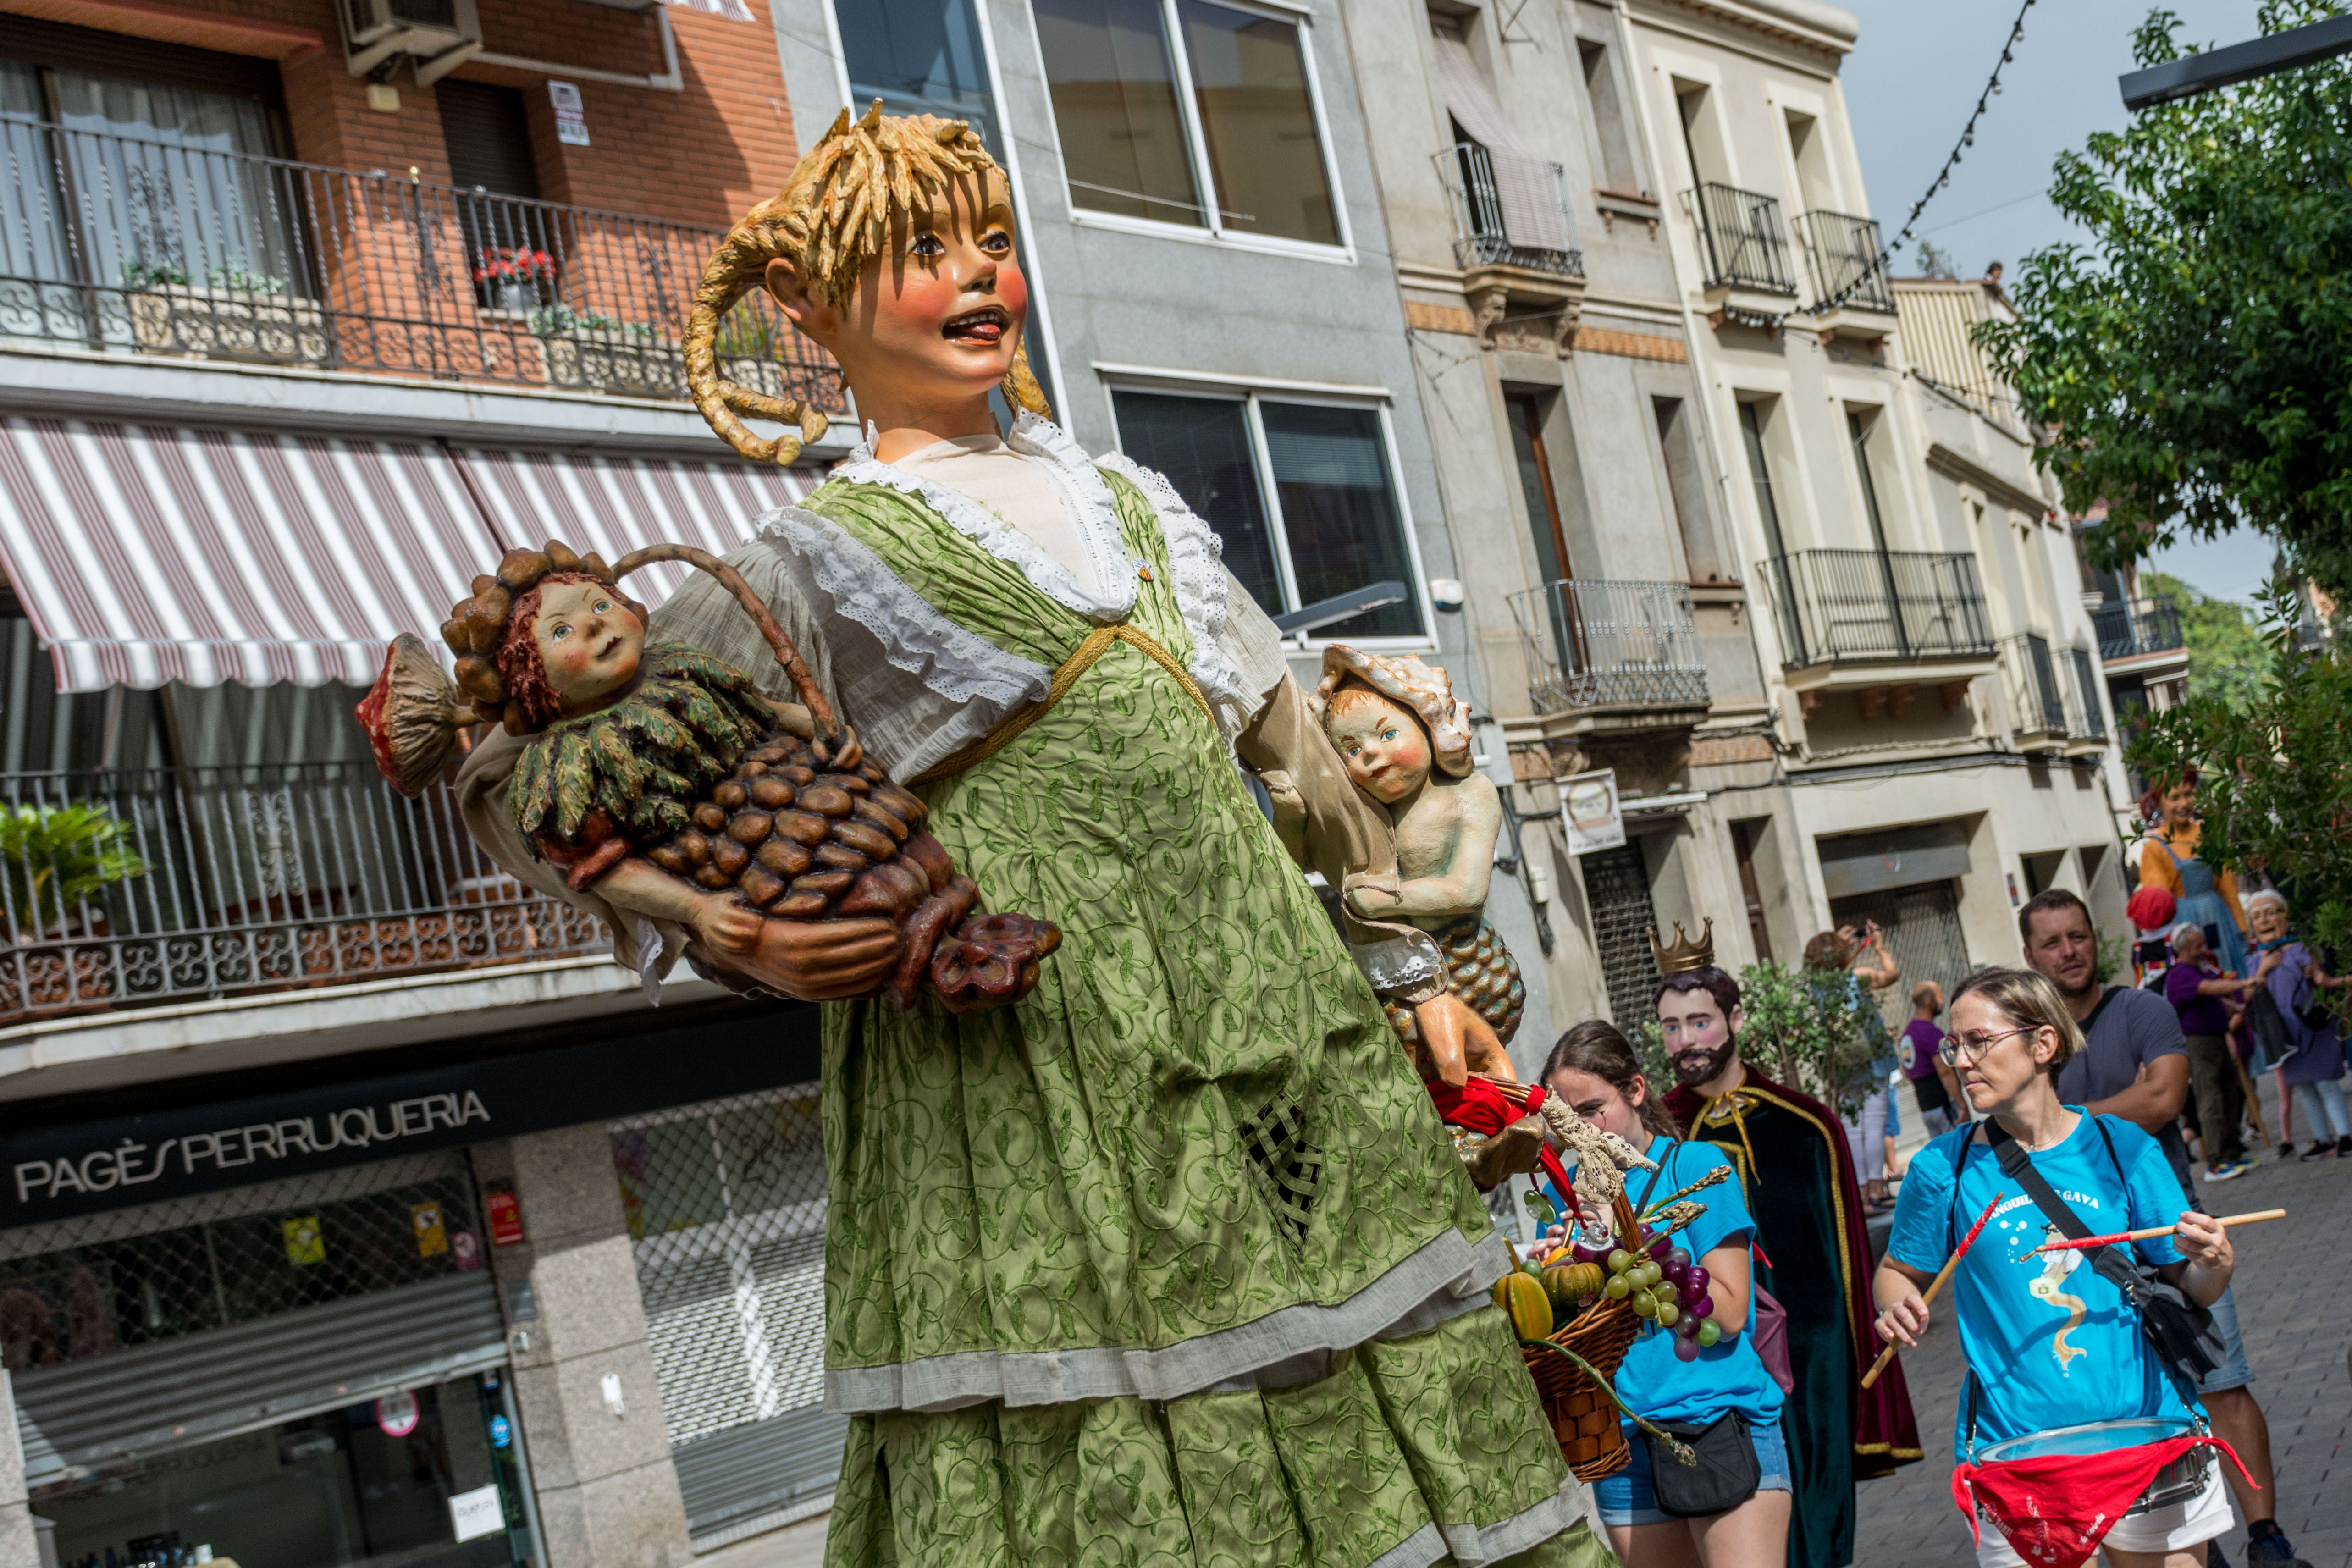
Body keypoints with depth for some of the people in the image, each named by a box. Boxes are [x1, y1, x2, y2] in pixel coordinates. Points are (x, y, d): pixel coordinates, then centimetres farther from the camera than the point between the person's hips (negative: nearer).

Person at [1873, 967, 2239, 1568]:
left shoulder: (2123, 1149, -2)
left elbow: (2191, 1289, 5)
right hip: (2012, 1450, -1)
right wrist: (1900, 1308, -10)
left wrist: (2212, 1265, -17)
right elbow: (1898, 1271, 11)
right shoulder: (1944, 1168, -3)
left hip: (2142, 1428, 1)